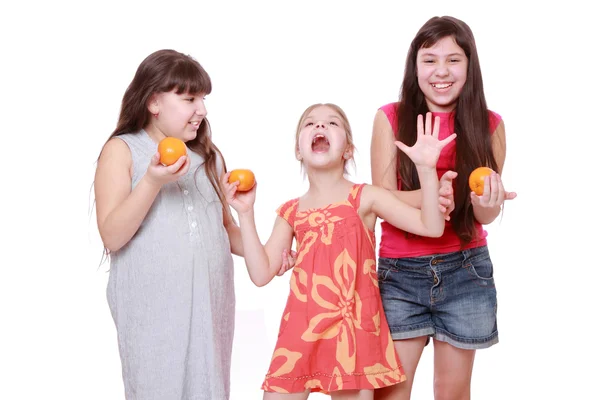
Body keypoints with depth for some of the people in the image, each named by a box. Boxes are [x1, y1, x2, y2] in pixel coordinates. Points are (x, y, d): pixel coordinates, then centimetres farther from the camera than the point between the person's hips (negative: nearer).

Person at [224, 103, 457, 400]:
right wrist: (246, 214, 3)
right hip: (300, 328, 3)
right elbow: (261, 274, 5)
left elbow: (432, 227, -5)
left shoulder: (365, 198, 2)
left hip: (352, 329, -2)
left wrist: (426, 168, -17)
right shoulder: (290, 212, 11)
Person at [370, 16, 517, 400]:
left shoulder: (489, 124, -3)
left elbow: (487, 216, -3)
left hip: (466, 271, 1)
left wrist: (487, 201, -27)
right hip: (400, 272, -1)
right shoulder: (391, 118, -6)